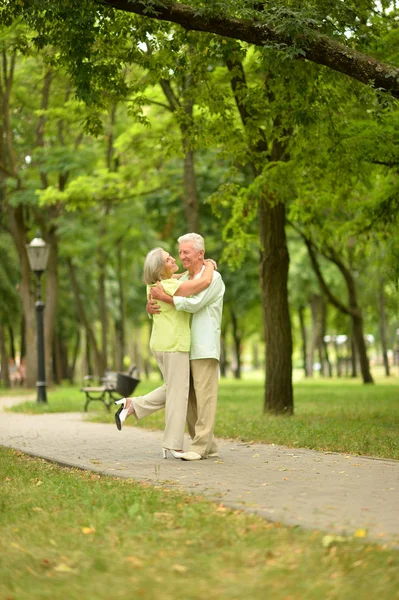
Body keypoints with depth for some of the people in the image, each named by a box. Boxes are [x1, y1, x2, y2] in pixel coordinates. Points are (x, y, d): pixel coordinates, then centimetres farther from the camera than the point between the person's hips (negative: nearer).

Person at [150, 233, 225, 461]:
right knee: (189, 400, 6)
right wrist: (152, 306, -5)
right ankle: (208, 446, 12)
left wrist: (164, 297, -14)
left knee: (204, 398, -8)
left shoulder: (213, 278, -5)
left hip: (205, 349, -8)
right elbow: (167, 307, 18)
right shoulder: (182, 280, 18)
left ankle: (201, 446, -8)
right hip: (185, 349, 8)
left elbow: (194, 304, -18)